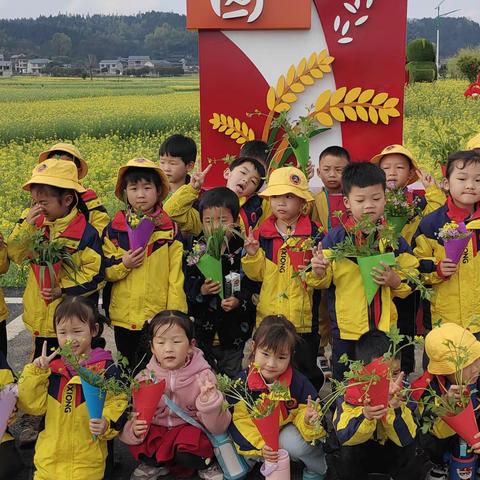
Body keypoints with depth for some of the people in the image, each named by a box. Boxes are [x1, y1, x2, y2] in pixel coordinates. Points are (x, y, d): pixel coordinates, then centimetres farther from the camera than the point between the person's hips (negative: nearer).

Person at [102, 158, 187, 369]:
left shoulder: (170, 229, -1)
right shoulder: (114, 229, 3)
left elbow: (177, 275, -1)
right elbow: (105, 271, 6)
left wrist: (175, 313, -4)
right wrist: (124, 264, -13)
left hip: (158, 316, -2)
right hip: (124, 316, 2)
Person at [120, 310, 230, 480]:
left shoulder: (203, 376, -13)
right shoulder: (144, 378, -6)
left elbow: (216, 428, -15)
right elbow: (134, 420, -2)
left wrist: (209, 402, -34)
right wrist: (133, 430, -25)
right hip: (157, 431, 3)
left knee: (186, 455, -31)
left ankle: (205, 463, 4)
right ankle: (156, 464, 8)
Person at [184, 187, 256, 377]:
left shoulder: (244, 250, -6)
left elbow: (254, 285, -7)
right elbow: (187, 284, -2)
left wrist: (240, 301, -22)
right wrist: (200, 290, -20)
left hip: (235, 331, -2)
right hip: (203, 330, 2)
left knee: (234, 375, 11)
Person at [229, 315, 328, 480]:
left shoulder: (299, 382, -20)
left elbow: (310, 412, -13)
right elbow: (238, 420, -19)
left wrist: (308, 420, -38)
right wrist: (260, 445, -32)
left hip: (288, 430, -1)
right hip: (255, 435, 2)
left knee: (293, 443, -31)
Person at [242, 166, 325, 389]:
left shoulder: (314, 235, -5)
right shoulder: (262, 234, 3)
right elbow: (257, 274, 7)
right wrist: (252, 255, -11)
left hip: (303, 319, -2)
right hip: (268, 318, 3)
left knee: (306, 370, 9)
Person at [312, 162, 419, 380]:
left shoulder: (394, 239, 0)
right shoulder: (334, 238, -5)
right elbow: (325, 281, 1)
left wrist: (395, 281, -15)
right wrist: (319, 273, -21)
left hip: (384, 329, 1)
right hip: (345, 329, -1)